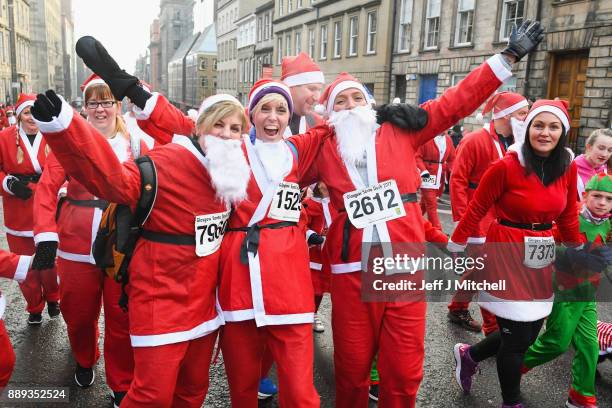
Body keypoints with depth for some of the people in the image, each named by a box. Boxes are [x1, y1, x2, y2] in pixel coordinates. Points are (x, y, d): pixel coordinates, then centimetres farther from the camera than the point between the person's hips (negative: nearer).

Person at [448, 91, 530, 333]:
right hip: (478, 219, -7)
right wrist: (461, 219, -18)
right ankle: (493, 329, 11)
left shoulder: (515, 144, 9)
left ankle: (458, 310, 35)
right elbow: (458, 180, -14)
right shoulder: (475, 141, -12)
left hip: (501, 220, 7)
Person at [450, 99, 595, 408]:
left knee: (529, 334, 16)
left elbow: (568, 214, 14)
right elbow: (476, 210, -10)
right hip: (507, 255, -6)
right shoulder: (506, 166, -16)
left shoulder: (568, 167, 1)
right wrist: (455, 246, -5)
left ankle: (469, 355, 39)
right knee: (517, 338, 4)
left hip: (542, 258, 6)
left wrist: (577, 249, 22)